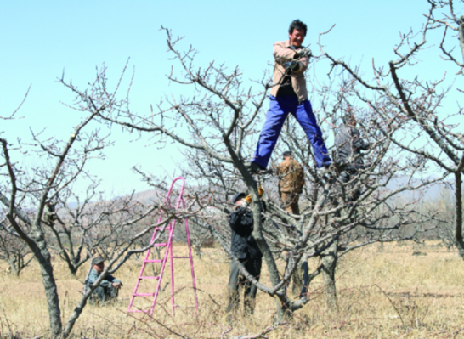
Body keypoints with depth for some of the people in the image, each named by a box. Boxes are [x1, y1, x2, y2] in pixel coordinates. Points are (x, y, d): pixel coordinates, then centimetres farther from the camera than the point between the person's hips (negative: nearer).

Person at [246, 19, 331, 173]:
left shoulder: (304, 52, 12)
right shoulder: (279, 46, 10)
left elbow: (303, 65, -11)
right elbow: (279, 53, -15)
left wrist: (295, 64, -35)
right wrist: (297, 53, -33)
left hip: (299, 98, 1)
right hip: (279, 97, -1)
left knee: (313, 130, 1)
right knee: (269, 131, -9)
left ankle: (325, 163, 7)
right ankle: (257, 163, -8)